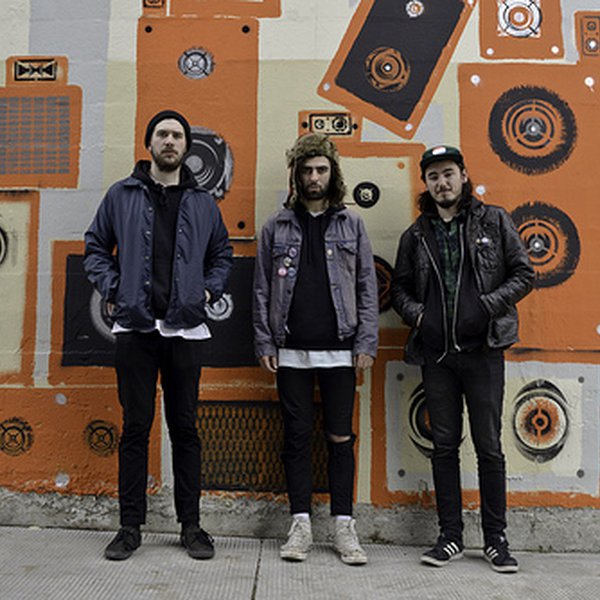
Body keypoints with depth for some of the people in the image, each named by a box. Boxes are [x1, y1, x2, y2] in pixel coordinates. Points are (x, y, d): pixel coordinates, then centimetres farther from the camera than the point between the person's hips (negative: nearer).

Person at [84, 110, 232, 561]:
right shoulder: (121, 195, 7)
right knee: (136, 426, 5)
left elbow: (222, 255, 19)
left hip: (185, 329, 1)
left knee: (185, 427, 7)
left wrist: (209, 289, 3)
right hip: (135, 327, -1)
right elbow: (96, 247, 12)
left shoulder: (203, 202, 11)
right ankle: (131, 526, 18)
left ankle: (191, 525, 18)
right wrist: (111, 288, -2)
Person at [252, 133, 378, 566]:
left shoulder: (352, 224, 7)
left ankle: (344, 526, 15)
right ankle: (301, 525, 18)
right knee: (297, 436, 7)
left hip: (340, 351, 0)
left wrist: (366, 343, -2)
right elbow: (262, 289, 7)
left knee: (340, 438, 5)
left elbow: (368, 286, 5)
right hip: (291, 351, 1)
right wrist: (265, 343, 1)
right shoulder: (277, 227, 8)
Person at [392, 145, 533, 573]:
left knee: (489, 447, 4)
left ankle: (496, 539, 18)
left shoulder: (494, 221, 5)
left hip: (483, 350, -2)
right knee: (444, 446, 8)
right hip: (436, 354, 3)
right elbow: (400, 287, 15)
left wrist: (489, 305, -11)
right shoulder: (416, 235, 11)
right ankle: (451, 537, 20)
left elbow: (524, 274, 3)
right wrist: (415, 312, -4)